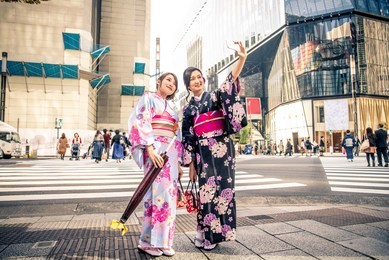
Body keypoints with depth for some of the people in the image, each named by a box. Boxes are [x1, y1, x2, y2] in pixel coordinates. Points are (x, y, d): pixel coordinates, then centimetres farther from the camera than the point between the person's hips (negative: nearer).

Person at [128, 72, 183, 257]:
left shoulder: (171, 107, 24)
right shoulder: (149, 98, 5)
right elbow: (141, 123, -9)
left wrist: (178, 161, 14)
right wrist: (150, 148, -22)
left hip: (171, 152, 7)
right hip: (156, 150, -7)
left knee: (169, 195, 4)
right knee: (158, 192, -11)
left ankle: (163, 240, 13)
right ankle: (148, 240, 3)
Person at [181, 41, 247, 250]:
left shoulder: (215, 96, 7)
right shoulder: (188, 109, 10)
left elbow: (230, 81, -12)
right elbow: (187, 138, 8)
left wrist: (242, 59, -29)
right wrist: (190, 164, 3)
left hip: (222, 149, -1)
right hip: (203, 153, 1)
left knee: (223, 189, 1)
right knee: (207, 191, 0)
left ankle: (215, 232, 16)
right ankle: (204, 235, 15)